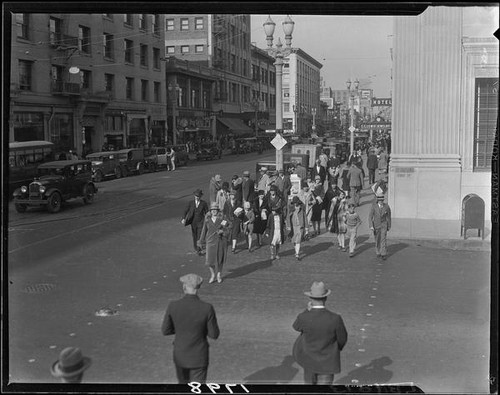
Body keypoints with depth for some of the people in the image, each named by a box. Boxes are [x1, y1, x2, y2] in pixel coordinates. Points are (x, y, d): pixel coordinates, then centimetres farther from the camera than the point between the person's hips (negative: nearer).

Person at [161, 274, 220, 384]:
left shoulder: (173, 306, -17)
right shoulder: (207, 308, -23)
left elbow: (165, 331, -5)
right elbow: (214, 334, -13)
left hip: (180, 356, 2)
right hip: (199, 358, -2)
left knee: (184, 384, 29)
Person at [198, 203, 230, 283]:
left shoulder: (222, 219, -6)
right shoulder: (207, 220, 0)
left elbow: (227, 232, -3)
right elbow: (204, 231, 10)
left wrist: (222, 231, -23)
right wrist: (202, 241, 16)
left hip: (221, 242, -1)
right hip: (211, 242, 1)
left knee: (220, 259, 10)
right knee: (209, 260, -6)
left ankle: (219, 275, 33)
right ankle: (212, 275, 19)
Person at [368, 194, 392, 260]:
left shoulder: (386, 206, -14)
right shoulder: (373, 206, -17)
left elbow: (388, 216, 0)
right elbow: (370, 217, -17)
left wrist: (389, 226, 8)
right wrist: (371, 226, -28)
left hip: (383, 225, 0)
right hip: (376, 225, 0)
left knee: (383, 239, -10)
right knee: (377, 240, 12)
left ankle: (384, 254, -5)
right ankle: (378, 252, 32)